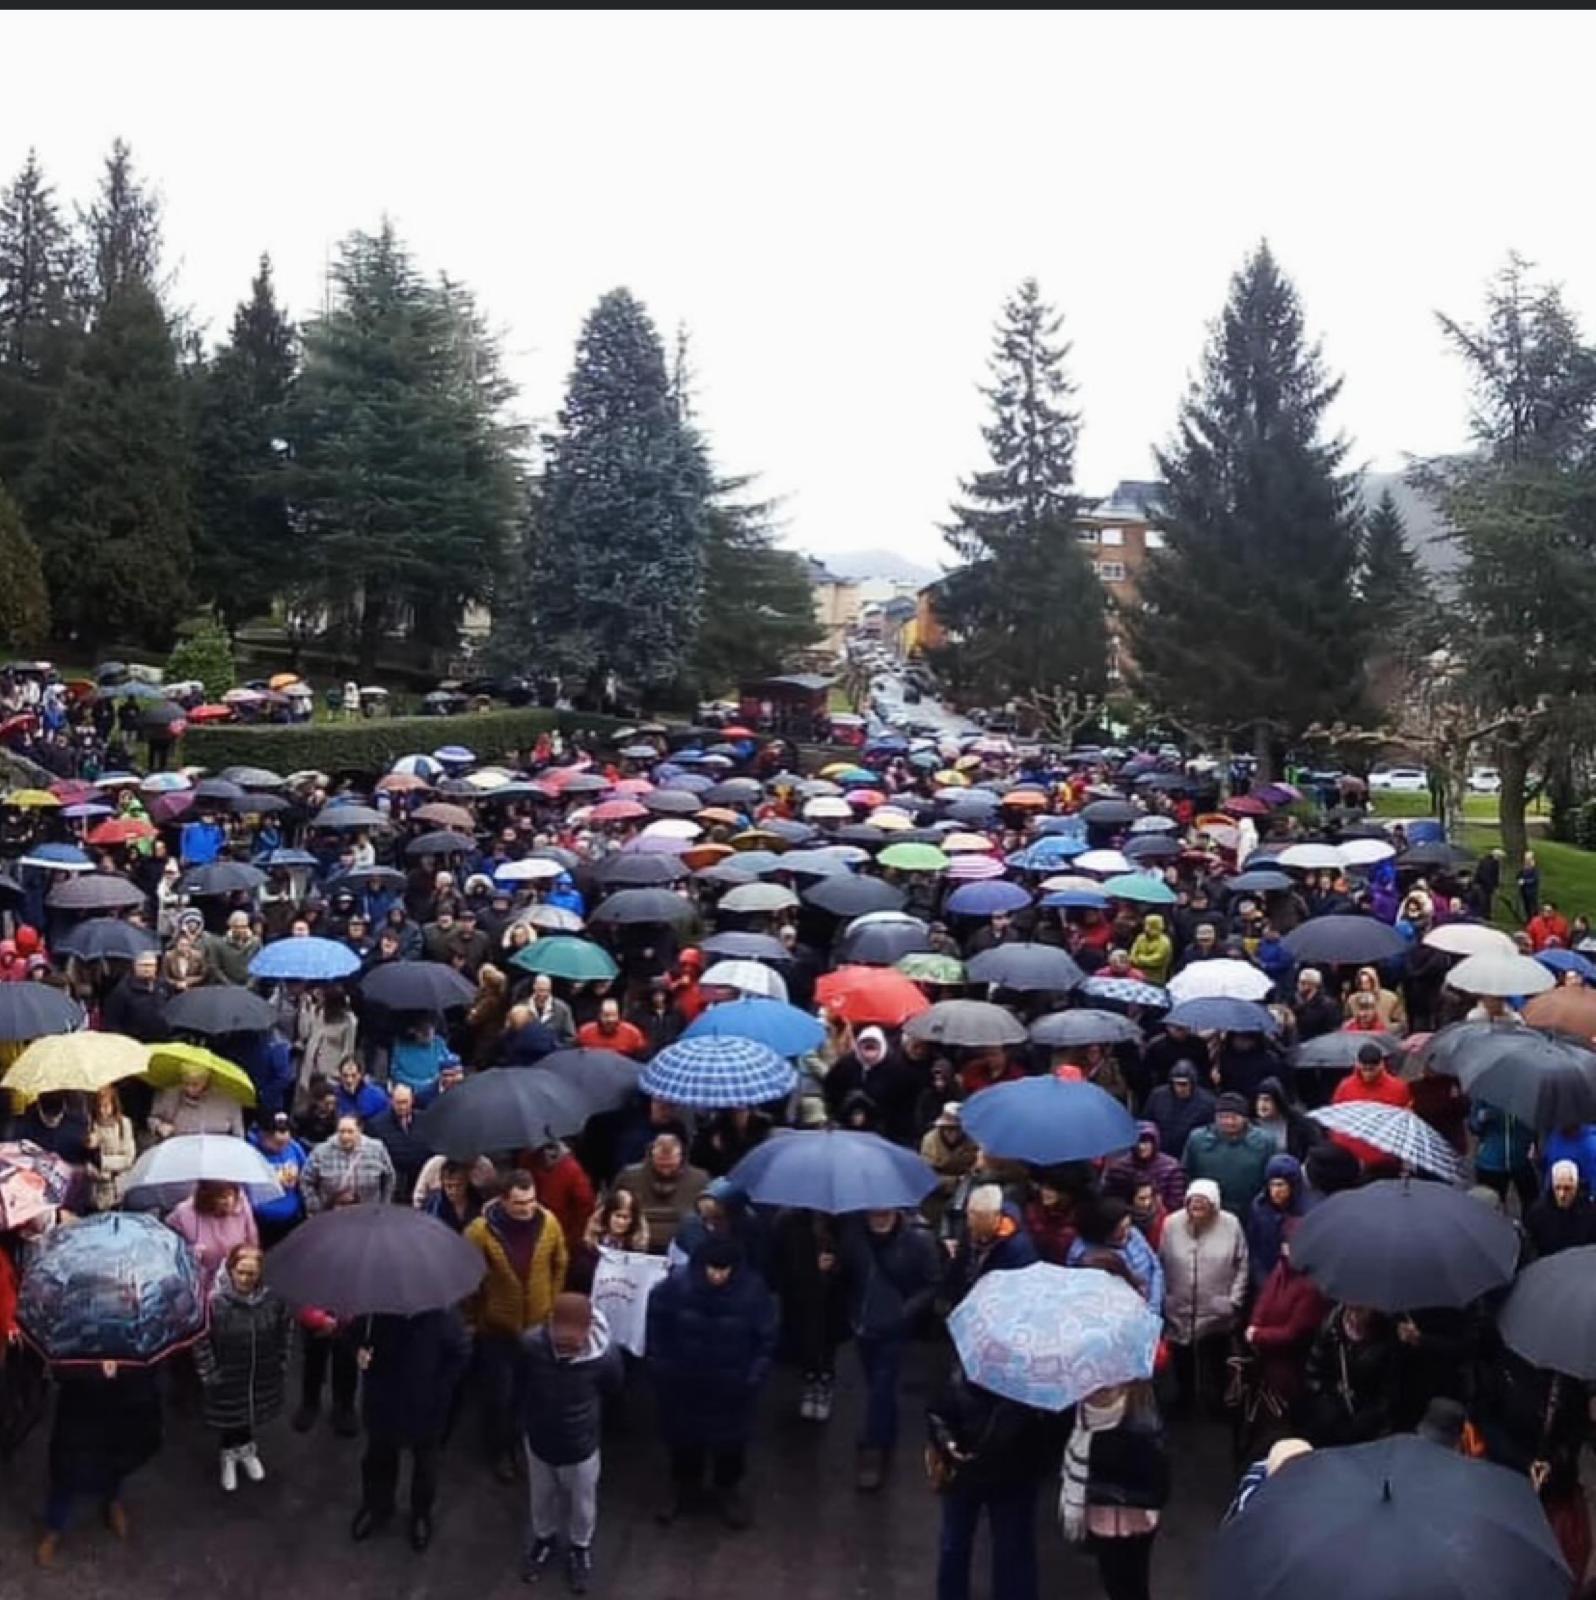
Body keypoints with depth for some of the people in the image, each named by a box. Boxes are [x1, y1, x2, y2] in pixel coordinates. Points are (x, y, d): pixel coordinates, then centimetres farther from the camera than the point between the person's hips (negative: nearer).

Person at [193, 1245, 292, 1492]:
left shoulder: (273, 1299, -16)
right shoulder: (215, 1301, -25)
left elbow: (285, 1331, 0)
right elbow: (201, 1342, -15)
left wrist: (281, 1364, 4)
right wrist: (208, 1373, -12)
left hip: (263, 1377, 2)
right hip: (227, 1379, -2)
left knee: (253, 1414, 22)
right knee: (230, 1418, 17)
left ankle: (247, 1450, 50)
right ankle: (229, 1455, 44)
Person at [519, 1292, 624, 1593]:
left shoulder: (605, 1356, -32)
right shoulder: (531, 1345, -30)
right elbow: (522, 1387, -7)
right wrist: (527, 1426, 7)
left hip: (581, 1447, -1)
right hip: (538, 1442, 1)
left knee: (581, 1504, 25)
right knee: (541, 1498, 28)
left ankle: (580, 1548, 53)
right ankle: (544, 1539, 57)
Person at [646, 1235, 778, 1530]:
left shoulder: (753, 1290, -22)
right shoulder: (677, 1283, -21)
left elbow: (765, 1337, -9)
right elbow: (656, 1322, -4)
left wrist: (755, 1375, -9)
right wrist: (658, 1363, -2)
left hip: (732, 1384, -1)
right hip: (682, 1380, 1)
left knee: (730, 1437, 17)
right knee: (683, 1434, 20)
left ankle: (728, 1489, 42)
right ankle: (685, 1488, 43)